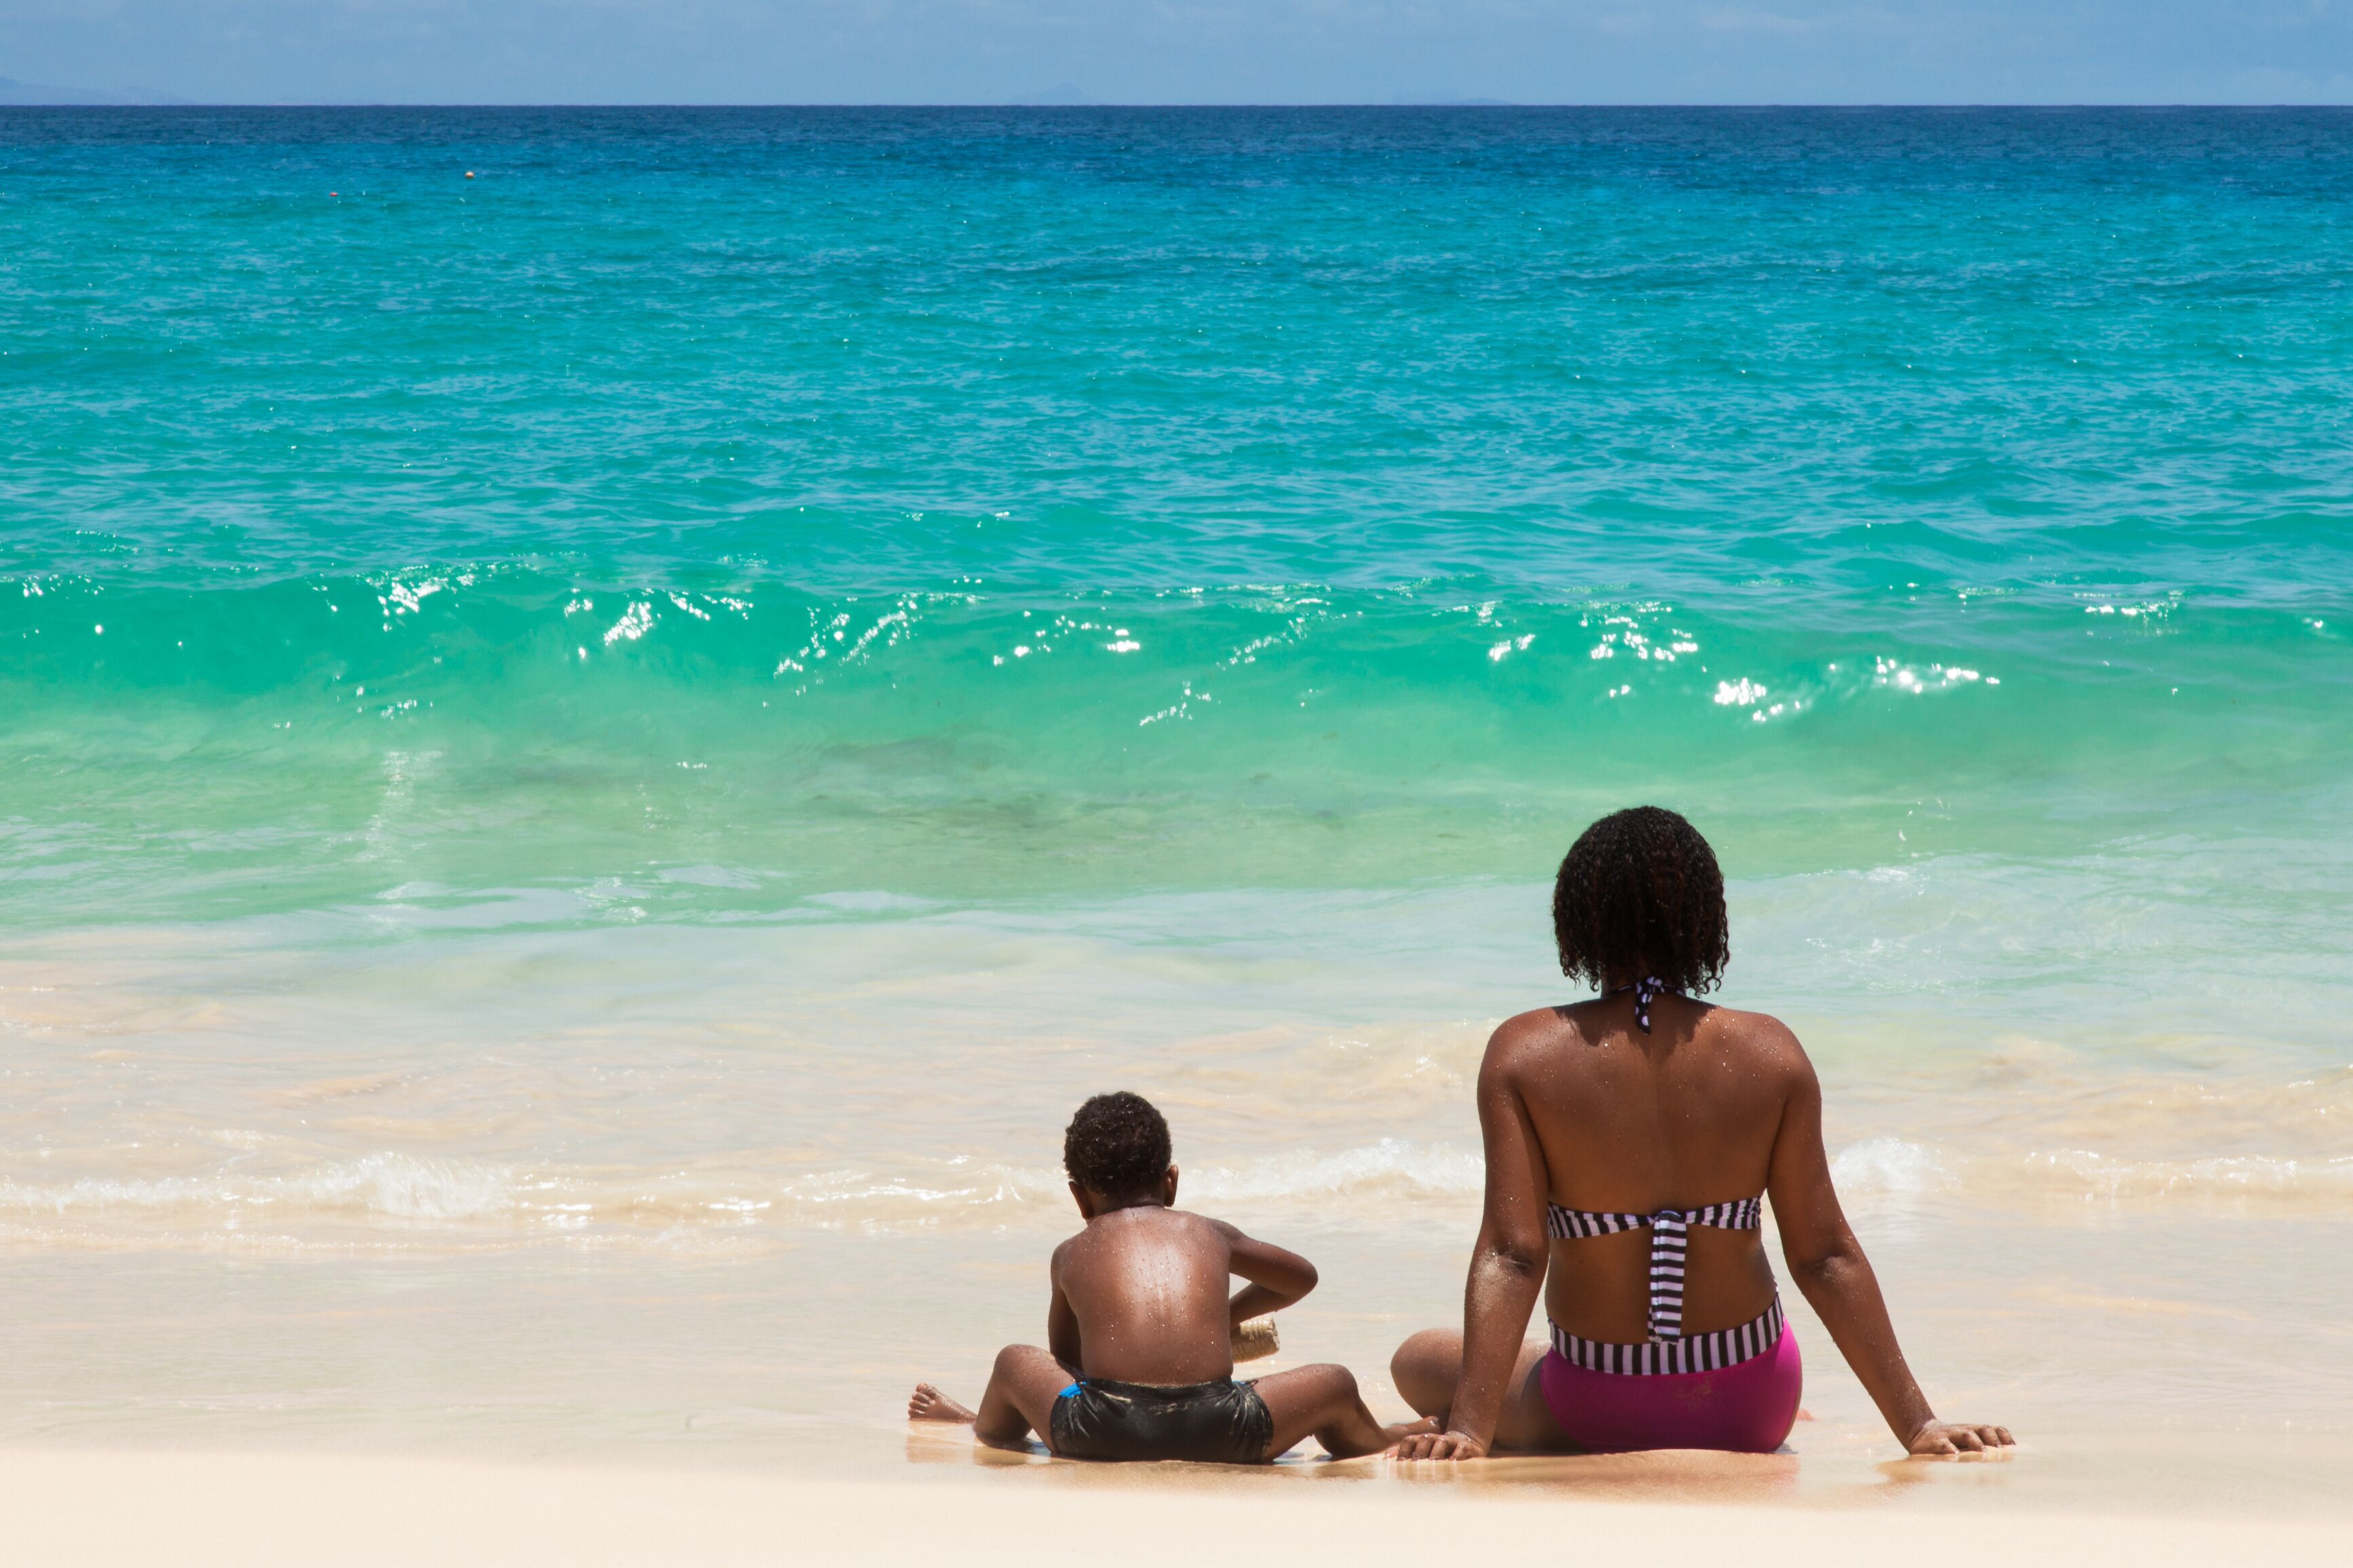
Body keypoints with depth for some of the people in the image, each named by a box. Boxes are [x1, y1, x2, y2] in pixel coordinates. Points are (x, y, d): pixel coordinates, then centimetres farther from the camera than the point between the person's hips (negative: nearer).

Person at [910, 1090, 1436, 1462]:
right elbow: (1302, 1277, 44)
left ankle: (982, 1424, 60)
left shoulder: (1071, 1254, 20)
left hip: (1100, 1434, 0)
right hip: (1219, 1433, 0)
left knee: (1016, 1362, 29)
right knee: (1334, 1384, 23)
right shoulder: (1210, 1234, 24)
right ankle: (1374, 1441, 52)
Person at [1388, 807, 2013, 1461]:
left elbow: (1511, 1255, -22)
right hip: (1752, 1413, 5)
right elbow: (1825, 1256, -12)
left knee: (1417, 1360, 24)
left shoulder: (1525, 1053, -16)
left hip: (1595, 1417, -5)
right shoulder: (1770, 1053, -12)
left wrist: (1467, 1431, -22)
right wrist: (1917, 1424, -7)